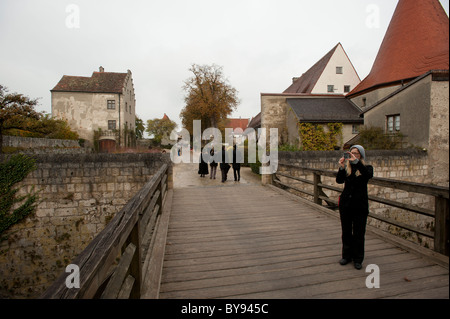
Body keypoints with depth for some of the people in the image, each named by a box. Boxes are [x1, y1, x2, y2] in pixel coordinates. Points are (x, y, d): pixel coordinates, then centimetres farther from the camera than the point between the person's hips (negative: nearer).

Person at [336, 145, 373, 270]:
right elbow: (339, 180, -11)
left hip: (360, 205, -2)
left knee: (358, 233, 5)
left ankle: (357, 259, 22)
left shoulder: (367, 168, 1)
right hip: (345, 204, 2)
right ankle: (347, 255, 28)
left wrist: (356, 161, -34)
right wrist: (341, 167, -28)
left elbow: (369, 175, -23)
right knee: (346, 232, 12)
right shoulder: (346, 168, 5)